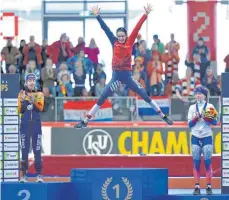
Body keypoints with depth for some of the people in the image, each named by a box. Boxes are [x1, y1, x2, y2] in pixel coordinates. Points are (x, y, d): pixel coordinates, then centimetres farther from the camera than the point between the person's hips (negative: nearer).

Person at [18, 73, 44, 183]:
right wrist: (22, 101, -16)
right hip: (25, 124, 0)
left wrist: (34, 101, -23)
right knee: (24, 149, -1)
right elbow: (20, 110, 0)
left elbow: (41, 108, -6)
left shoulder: (39, 94, 7)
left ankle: (39, 175, -3)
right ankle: (23, 175, 1)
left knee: (37, 150, -4)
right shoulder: (22, 94, 7)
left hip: (36, 124, 0)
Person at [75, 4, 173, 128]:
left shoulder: (130, 42, 1)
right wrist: (97, 16, -1)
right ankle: (85, 121, 3)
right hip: (116, 76, 1)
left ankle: (163, 117, 10)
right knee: (101, 99, 0)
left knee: (145, 96, 1)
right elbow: (105, 28, 1)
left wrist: (146, 15, -8)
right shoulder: (114, 43, 3)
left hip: (128, 75, -1)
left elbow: (137, 28, -4)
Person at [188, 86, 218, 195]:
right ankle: (197, 187, 0)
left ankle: (209, 186, -1)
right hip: (195, 137, 2)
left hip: (207, 137, -2)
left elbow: (215, 122, -2)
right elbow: (190, 124, 5)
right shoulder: (192, 107, 8)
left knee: (207, 162, -4)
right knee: (196, 163, -1)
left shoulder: (210, 107, 2)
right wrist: (196, 118, -12)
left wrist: (206, 117, -18)